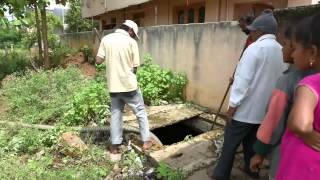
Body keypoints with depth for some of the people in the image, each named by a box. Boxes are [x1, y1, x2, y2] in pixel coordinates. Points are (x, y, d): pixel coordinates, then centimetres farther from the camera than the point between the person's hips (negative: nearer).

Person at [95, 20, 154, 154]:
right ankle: (146, 141, 20)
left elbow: (98, 61, 0)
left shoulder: (106, 39, 2)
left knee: (115, 113, 16)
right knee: (140, 112, 13)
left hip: (113, 85, 4)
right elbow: (135, 67, -7)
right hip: (129, 85, -3)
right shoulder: (131, 42, -7)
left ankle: (114, 145, 21)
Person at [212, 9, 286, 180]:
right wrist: (270, 101, 20)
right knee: (252, 141, 21)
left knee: (230, 143, 4)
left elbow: (243, 78, -20)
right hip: (265, 108, 7)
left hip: (246, 108, -7)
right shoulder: (280, 51, 8)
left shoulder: (255, 48, -15)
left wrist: (233, 104, -16)